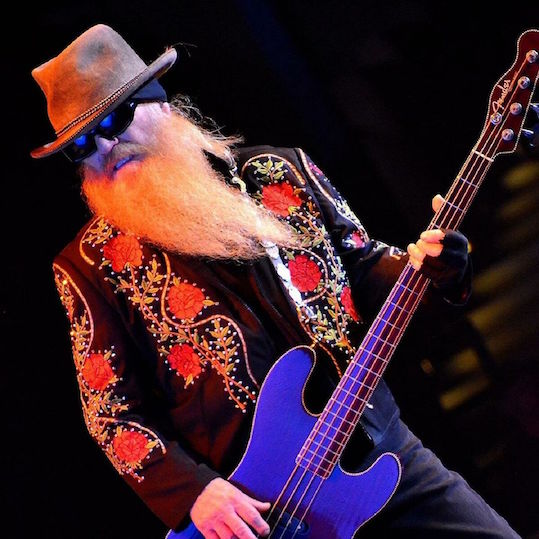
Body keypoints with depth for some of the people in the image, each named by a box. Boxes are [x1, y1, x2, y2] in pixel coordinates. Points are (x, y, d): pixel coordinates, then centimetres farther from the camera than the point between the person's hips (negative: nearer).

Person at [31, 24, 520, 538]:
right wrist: (192, 491, -16)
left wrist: (424, 264, -8)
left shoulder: (279, 172, 5)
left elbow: (365, 268, 13)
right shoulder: (90, 264, -3)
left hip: (381, 443, 4)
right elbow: (113, 409, -2)